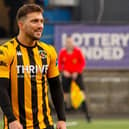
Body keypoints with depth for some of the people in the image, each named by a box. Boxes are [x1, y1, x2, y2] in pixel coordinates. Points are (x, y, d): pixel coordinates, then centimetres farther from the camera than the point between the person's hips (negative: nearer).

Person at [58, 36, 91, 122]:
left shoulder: (78, 51, -7)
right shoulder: (62, 52, -1)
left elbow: (83, 62, -2)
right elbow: (60, 63, 9)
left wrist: (77, 72, -11)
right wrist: (63, 71, -8)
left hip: (76, 75, -2)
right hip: (66, 75, 2)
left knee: (81, 92, -11)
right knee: (65, 93, 2)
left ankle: (86, 113, -10)